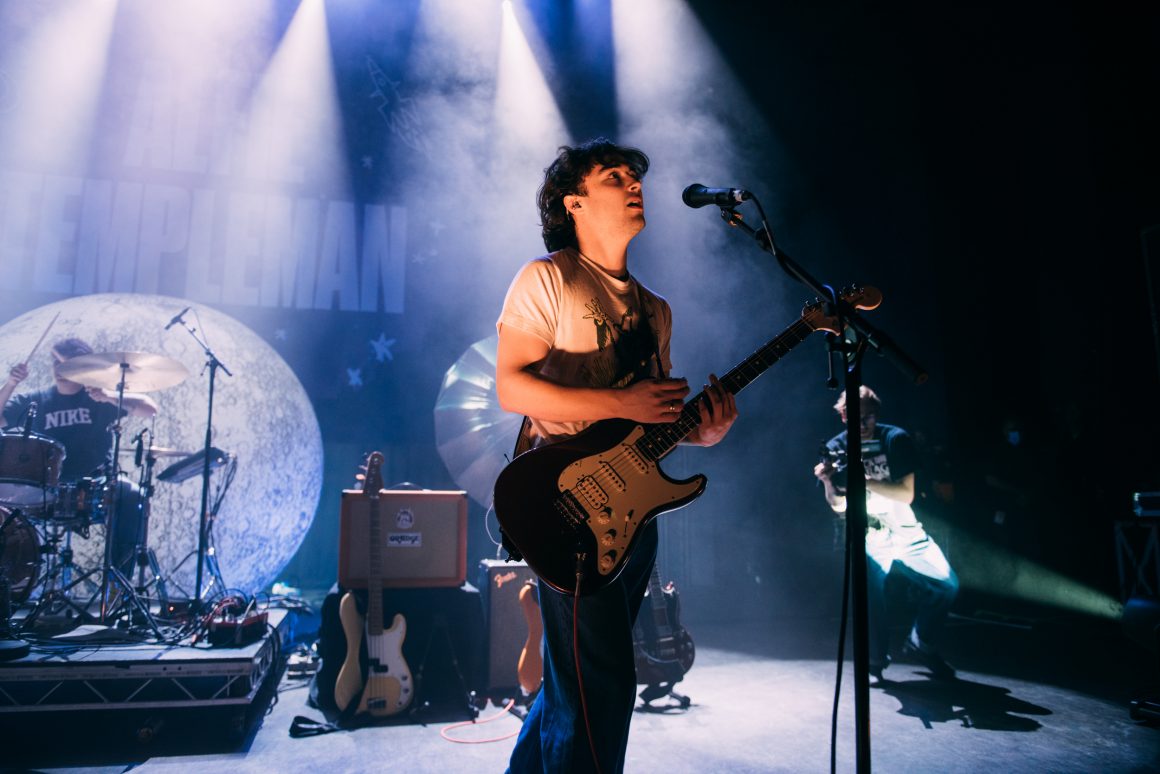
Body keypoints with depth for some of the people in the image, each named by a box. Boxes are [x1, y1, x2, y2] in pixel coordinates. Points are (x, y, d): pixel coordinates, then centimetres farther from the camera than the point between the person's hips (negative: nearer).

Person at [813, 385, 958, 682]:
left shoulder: (895, 438, -7)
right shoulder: (836, 447, -6)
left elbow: (907, 494, -14)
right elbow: (838, 506, -5)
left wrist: (864, 481, -28)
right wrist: (828, 482, -27)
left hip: (904, 530, 1)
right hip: (867, 535, -1)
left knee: (946, 584, -11)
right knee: (870, 596, -18)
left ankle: (920, 643, 15)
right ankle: (876, 660, 7)